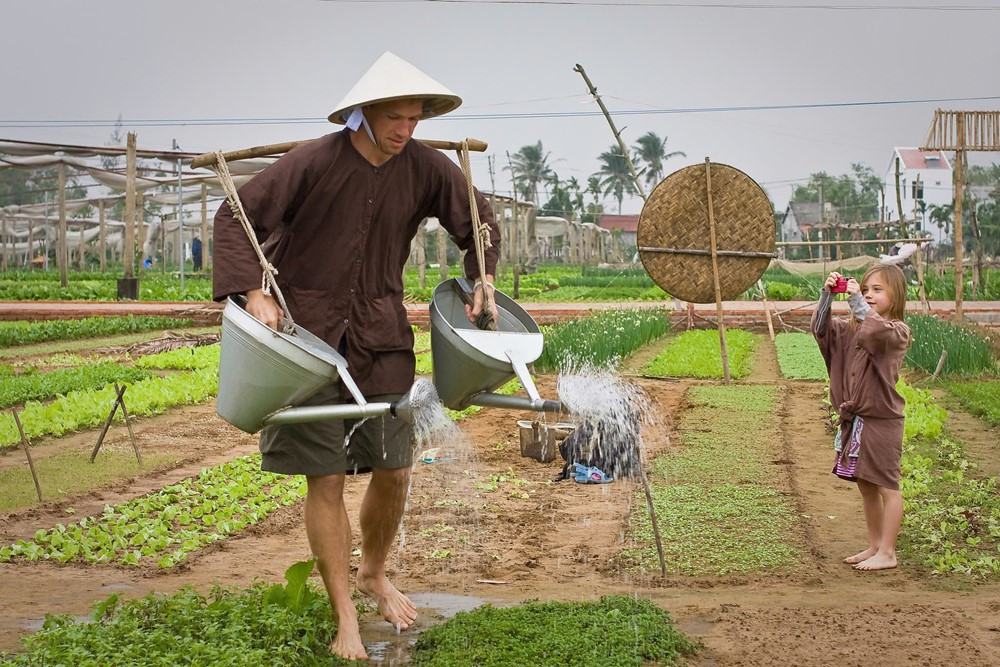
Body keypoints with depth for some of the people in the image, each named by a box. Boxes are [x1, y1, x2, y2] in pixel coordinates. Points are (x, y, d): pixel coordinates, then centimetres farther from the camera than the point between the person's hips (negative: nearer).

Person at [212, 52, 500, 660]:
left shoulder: (426, 167, -3)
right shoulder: (313, 163, -14)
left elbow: (480, 221, 13)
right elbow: (236, 216, -11)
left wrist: (481, 276, -2)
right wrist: (253, 292, -21)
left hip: (381, 337, 4)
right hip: (309, 335, -3)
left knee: (394, 470, 5)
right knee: (327, 479, -3)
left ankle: (375, 575, 35)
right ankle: (346, 620, 10)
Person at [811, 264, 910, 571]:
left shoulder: (897, 331, -10)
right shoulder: (854, 328, 11)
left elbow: (876, 331, -31)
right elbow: (822, 329, 6)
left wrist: (856, 301, -24)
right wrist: (827, 295, -5)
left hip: (882, 419, -8)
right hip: (854, 419, 8)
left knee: (886, 486, 1)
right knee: (865, 486, 15)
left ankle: (887, 553, 7)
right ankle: (874, 546, 27)